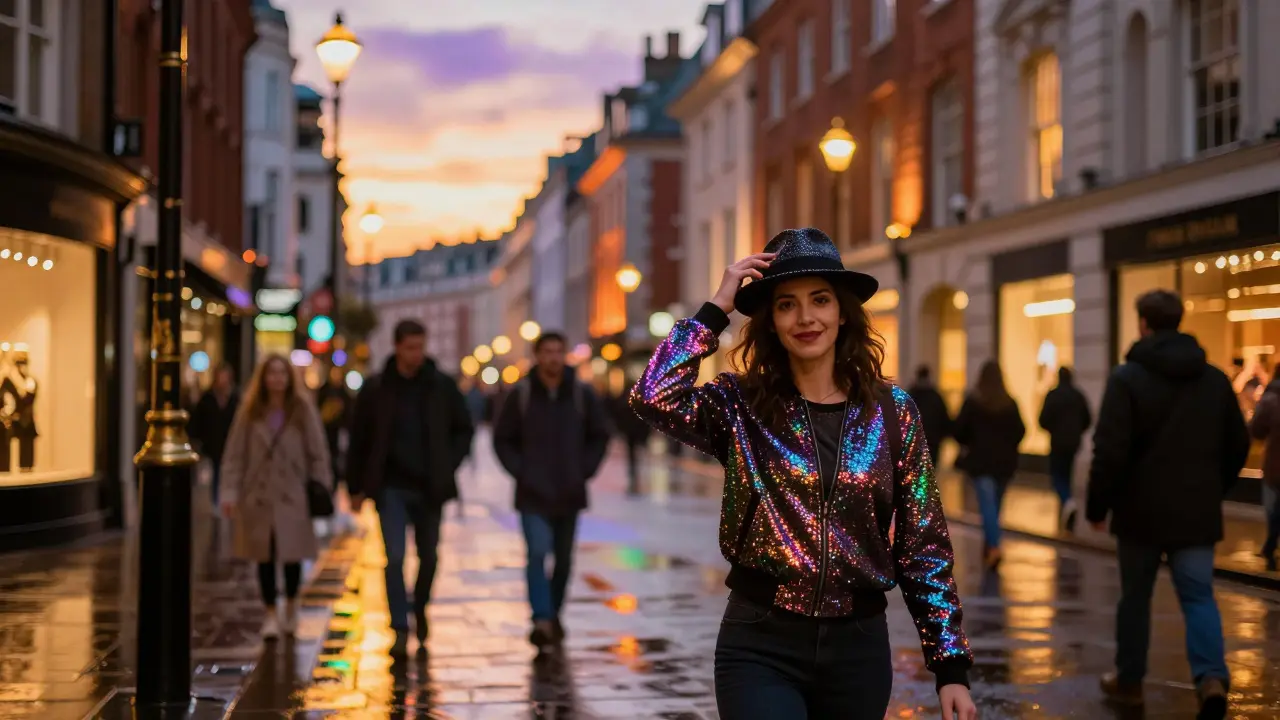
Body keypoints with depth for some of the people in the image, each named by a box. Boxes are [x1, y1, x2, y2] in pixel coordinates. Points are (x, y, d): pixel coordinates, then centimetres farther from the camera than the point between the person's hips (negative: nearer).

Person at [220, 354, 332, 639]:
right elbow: (234, 454, 1)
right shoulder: (250, 412, 3)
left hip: (292, 495, -1)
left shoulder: (303, 410, 1)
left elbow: (317, 453, 1)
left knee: (292, 555, 4)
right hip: (258, 495, 1)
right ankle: (271, 614, 15)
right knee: (264, 556, 3)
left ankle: (291, 608, 28)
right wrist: (230, 492, -7)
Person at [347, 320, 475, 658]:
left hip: (430, 488, 2)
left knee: (428, 558, 12)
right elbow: (358, 440, 2)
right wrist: (356, 488, 1)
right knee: (395, 557, -11)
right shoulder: (375, 389, -3)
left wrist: (448, 465, -1)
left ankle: (419, 614, 34)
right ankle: (401, 630, -9)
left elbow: (464, 429, 11)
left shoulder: (443, 386, 0)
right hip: (391, 487, -2)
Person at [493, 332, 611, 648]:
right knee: (537, 554, -17)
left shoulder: (582, 394, 1)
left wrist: (585, 470, 0)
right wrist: (519, 471, -6)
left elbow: (600, 436, 10)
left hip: (569, 494, 2)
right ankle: (542, 620, -21)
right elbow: (503, 439, 4)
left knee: (564, 559, 12)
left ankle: (554, 613, 30)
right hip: (533, 495, -2)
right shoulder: (520, 394, -3)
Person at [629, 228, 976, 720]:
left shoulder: (892, 411, 2)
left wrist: (951, 666, -1)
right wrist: (716, 308, -11)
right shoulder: (742, 406, -1)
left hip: (859, 647, 2)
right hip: (761, 648, -2)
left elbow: (924, 547, 3)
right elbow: (655, 398, -21)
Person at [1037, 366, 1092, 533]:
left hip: (1058, 442, -4)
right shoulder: (1079, 395, 2)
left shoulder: (1053, 395, -11)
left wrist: (1052, 429, 6)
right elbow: (1087, 420, 5)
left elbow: (1044, 420, -15)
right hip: (1074, 442, 5)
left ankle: (1068, 501, -26)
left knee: (1057, 475, 2)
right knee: (1066, 475, 16)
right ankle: (1065, 516, 19)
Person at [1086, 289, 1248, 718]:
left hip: (1142, 510, -3)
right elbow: (1238, 445, 13)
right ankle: (1211, 677, -18)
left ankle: (1128, 681, 21)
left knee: (1135, 596, 11)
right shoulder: (1215, 379, 7)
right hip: (1197, 512, 3)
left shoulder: (1128, 377, -9)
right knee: (1198, 595, 3)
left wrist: (1097, 506, -5)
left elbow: (1110, 451, -15)